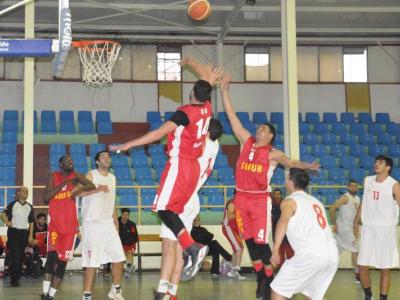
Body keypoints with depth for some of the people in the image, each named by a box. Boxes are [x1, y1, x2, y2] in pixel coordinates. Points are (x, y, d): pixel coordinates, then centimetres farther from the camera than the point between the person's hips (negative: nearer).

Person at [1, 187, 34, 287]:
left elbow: (31, 222, 12)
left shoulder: (29, 207, 10)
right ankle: (14, 280, -6)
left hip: (24, 233, 4)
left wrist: (31, 235, 6)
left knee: (21, 256, 4)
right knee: (15, 256, -10)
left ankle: (16, 278, 12)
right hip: (13, 232, -4)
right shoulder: (12, 205, 1)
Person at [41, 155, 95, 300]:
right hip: (55, 223, -2)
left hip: (70, 225, 2)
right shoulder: (54, 177, 2)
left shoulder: (76, 176, 5)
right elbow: (46, 198, -11)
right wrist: (63, 184, -16)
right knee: (52, 256, -19)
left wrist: (80, 189, -26)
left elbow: (92, 186, -9)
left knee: (62, 261, 2)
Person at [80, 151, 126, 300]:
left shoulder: (112, 177, 16)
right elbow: (79, 192, -21)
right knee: (92, 261, -7)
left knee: (118, 257, 6)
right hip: (92, 224, -7)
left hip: (108, 224, 7)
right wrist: (97, 189, -33)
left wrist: (115, 219, 19)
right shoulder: (91, 175, -6)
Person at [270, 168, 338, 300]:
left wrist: (275, 250, -25)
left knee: (278, 289, 6)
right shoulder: (315, 201, 27)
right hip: (332, 254, 7)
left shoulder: (290, 201, 5)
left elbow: (284, 221, -16)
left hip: (311, 254, -7)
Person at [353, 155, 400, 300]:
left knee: (385, 268, 2)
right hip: (368, 228, 4)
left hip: (386, 229, -4)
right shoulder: (367, 181, 7)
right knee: (362, 266, 4)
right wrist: (356, 222, 18)